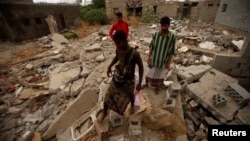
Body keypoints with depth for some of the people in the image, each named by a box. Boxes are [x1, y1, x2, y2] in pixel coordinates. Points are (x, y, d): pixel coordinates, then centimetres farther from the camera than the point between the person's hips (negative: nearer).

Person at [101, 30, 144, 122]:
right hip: (116, 78, 4)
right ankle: (104, 113, 41)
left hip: (128, 81, -3)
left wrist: (139, 83, -14)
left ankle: (132, 106, 61)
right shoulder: (118, 50, -14)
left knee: (130, 95, 26)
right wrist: (110, 66, 2)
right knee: (107, 96, 13)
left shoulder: (134, 53, -29)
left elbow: (141, 67, -15)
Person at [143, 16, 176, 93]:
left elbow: (172, 51, -9)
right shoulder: (156, 34, -10)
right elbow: (151, 47, -2)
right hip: (154, 59, 1)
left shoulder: (172, 37, -14)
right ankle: (146, 83, 43)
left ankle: (157, 87, 41)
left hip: (164, 60, -1)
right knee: (149, 73, 17)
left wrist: (169, 63, -9)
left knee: (160, 75, 16)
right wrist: (148, 57, -3)